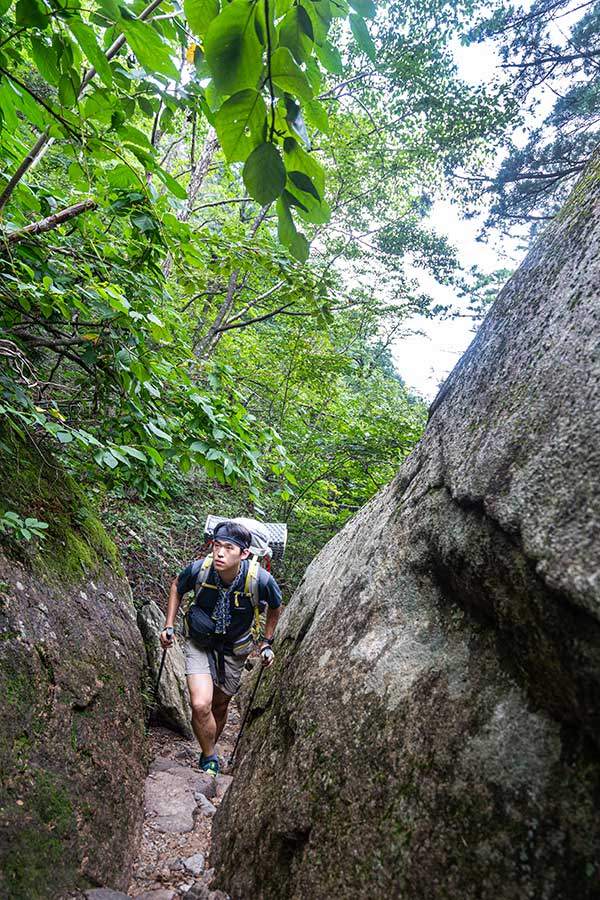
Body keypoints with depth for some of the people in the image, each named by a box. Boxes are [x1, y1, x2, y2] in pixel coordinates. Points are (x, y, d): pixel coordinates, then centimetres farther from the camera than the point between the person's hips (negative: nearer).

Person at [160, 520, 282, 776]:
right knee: (200, 705, -19)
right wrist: (169, 626, -3)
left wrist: (266, 644, 0)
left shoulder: (261, 579, -29)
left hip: (234, 649, 1)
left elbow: (275, 609, -4)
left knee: (219, 707, 17)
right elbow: (177, 587, 0)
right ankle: (210, 760, 8)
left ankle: (209, 752, 47)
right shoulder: (198, 569, -27)